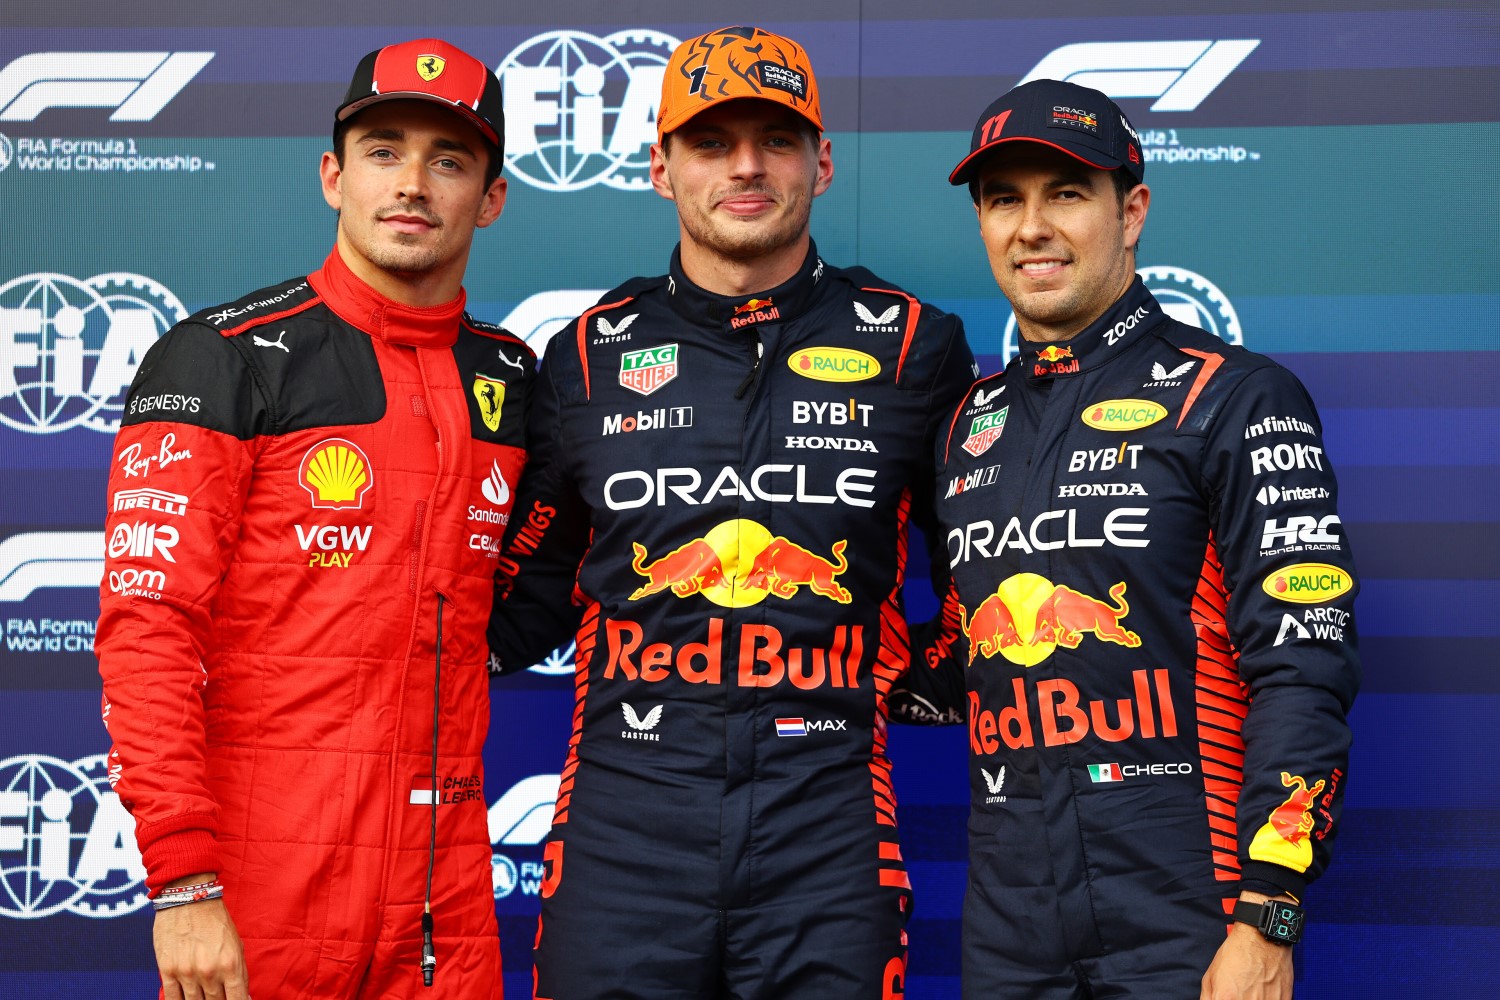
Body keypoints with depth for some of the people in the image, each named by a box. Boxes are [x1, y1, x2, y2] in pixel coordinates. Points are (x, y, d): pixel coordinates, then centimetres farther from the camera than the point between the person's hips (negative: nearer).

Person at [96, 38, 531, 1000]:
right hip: (259, 890, -5)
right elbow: (146, 625, -12)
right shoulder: (224, 359, -6)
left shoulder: (511, 379, 10)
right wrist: (182, 881, -18)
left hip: (448, 892, 5)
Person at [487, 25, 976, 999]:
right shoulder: (591, 354, 9)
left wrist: (915, 682, 7)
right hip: (625, 816, 1)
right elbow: (524, 604, 16)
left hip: (827, 816, -1)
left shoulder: (911, 344, 6)